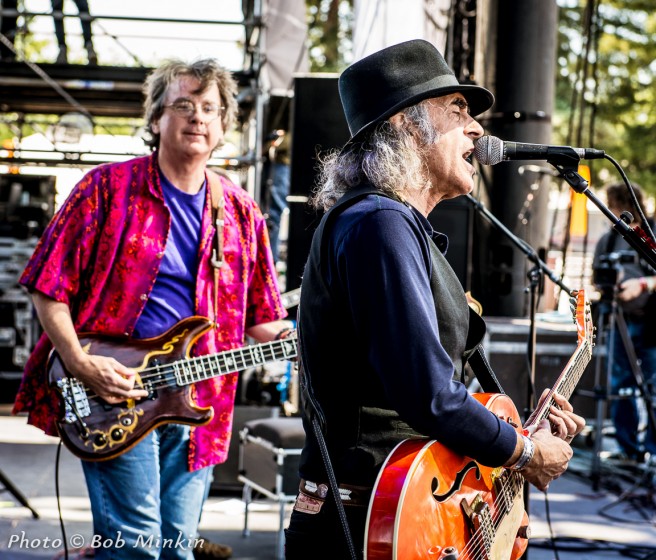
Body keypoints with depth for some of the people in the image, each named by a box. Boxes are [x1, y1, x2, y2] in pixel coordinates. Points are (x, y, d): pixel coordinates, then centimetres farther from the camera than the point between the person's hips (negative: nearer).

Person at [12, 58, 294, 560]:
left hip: (197, 404, 5)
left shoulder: (240, 212, 12)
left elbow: (261, 321, 15)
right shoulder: (109, 188, -1)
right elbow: (48, 285, -2)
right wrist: (81, 364, -13)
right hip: (113, 396, -4)